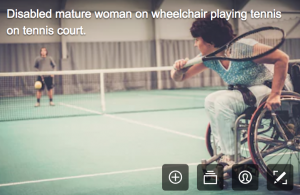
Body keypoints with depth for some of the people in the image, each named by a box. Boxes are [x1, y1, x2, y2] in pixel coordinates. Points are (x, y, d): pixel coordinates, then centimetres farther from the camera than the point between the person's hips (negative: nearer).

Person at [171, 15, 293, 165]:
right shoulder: (209, 58, -3)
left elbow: (282, 58, -29)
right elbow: (179, 78, 3)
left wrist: (275, 95, -32)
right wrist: (178, 70, -22)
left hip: (268, 89, -8)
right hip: (246, 93, 8)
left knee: (222, 101, -25)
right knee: (210, 100, -10)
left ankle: (231, 158, -14)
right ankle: (227, 153, -4)